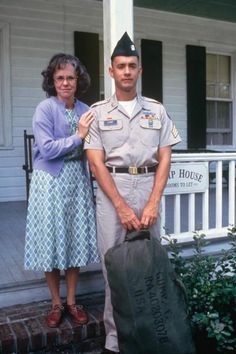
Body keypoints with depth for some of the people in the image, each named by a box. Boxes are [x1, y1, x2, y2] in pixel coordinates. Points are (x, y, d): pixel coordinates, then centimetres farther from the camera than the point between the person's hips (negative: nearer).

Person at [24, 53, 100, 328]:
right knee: (52, 240, 5)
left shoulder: (85, 110, 6)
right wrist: (78, 136, -16)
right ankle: (56, 303, 23)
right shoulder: (45, 109, -7)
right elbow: (46, 150, -16)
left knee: (76, 238, 9)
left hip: (78, 180, 4)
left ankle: (71, 301, 26)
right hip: (51, 181, -4)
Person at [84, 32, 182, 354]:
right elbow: (96, 163, -3)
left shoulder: (156, 110, 9)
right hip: (111, 189, -1)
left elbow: (165, 158, 5)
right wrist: (122, 206, -11)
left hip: (148, 186, 2)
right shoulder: (98, 113, 4)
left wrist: (153, 203, -7)